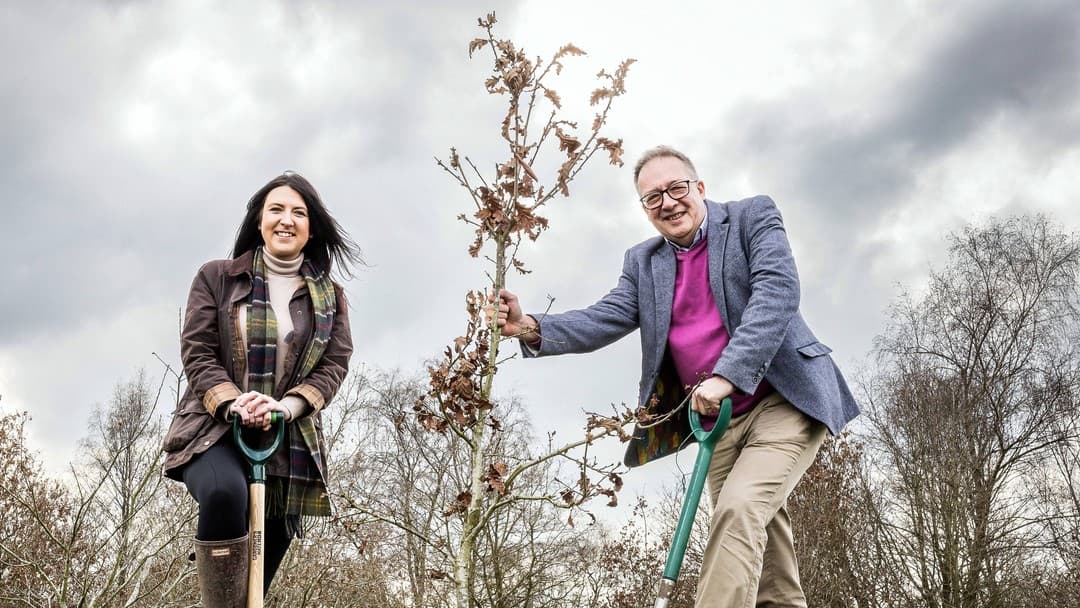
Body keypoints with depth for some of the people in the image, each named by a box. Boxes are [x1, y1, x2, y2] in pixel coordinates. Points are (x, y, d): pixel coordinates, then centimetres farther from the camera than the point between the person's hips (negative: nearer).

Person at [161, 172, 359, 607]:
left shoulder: (330, 296, 11)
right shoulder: (216, 277, 5)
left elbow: (335, 363, 1)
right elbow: (197, 354, -1)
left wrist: (286, 406, -18)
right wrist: (231, 404, -20)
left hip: (291, 440, 3)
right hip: (216, 428, -3)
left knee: (263, 566, 3)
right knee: (225, 493, -36)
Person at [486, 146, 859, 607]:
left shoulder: (753, 217, -1)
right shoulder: (643, 262, 12)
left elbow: (777, 291, -16)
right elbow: (604, 320, 1)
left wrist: (726, 374, -27)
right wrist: (530, 327, -18)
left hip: (785, 401, -5)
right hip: (721, 421, 5)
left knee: (739, 510, -25)